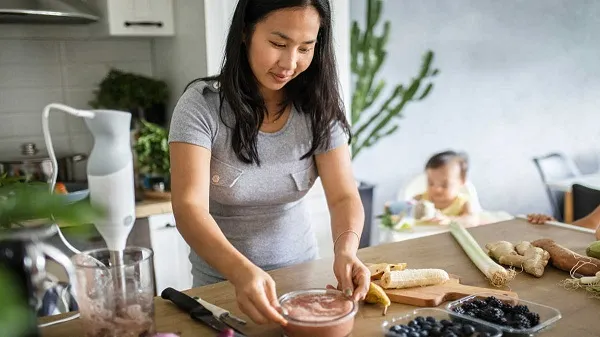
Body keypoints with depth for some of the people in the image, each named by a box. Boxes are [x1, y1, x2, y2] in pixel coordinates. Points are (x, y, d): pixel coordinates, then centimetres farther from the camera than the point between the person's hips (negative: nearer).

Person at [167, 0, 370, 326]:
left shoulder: (319, 108, -10)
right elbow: (189, 207, -28)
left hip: (300, 271, 3)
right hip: (221, 278, -2)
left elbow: (343, 196, -15)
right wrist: (242, 271, -45)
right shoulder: (201, 104, -20)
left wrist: (345, 249, -36)